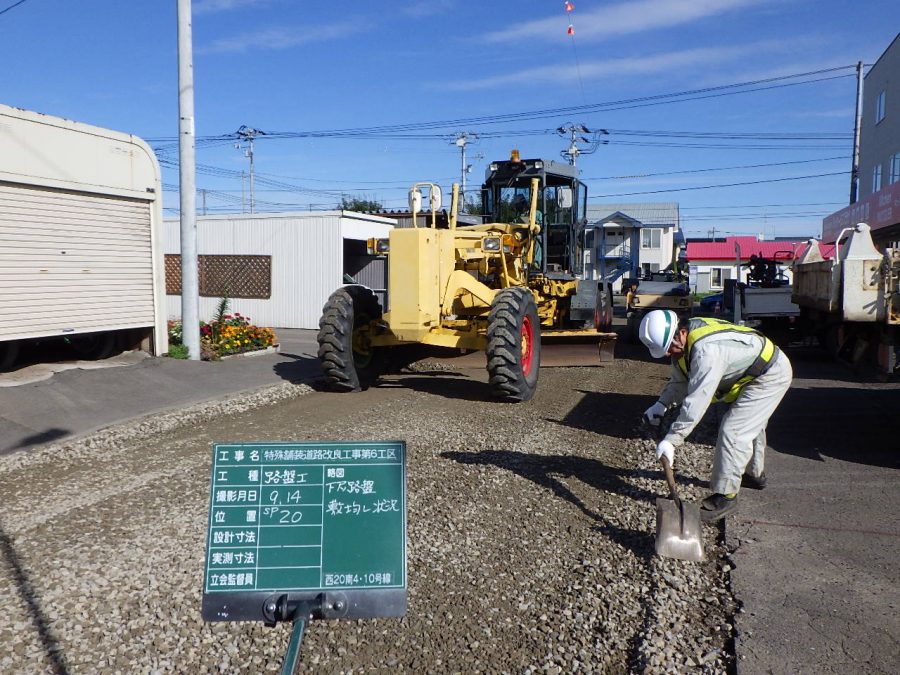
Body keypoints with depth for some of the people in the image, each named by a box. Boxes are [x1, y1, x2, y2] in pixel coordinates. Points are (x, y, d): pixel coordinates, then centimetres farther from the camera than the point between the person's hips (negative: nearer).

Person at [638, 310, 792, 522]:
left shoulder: (706, 350, -38)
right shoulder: (683, 343, -7)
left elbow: (696, 402, -39)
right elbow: (679, 381, 6)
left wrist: (671, 440, -37)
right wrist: (662, 404, -10)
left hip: (771, 375, -10)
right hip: (753, 375, 10)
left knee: (732, 430, -16)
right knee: (748, 425, 26)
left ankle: (725, 495, -6)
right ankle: (755, 474, 48)